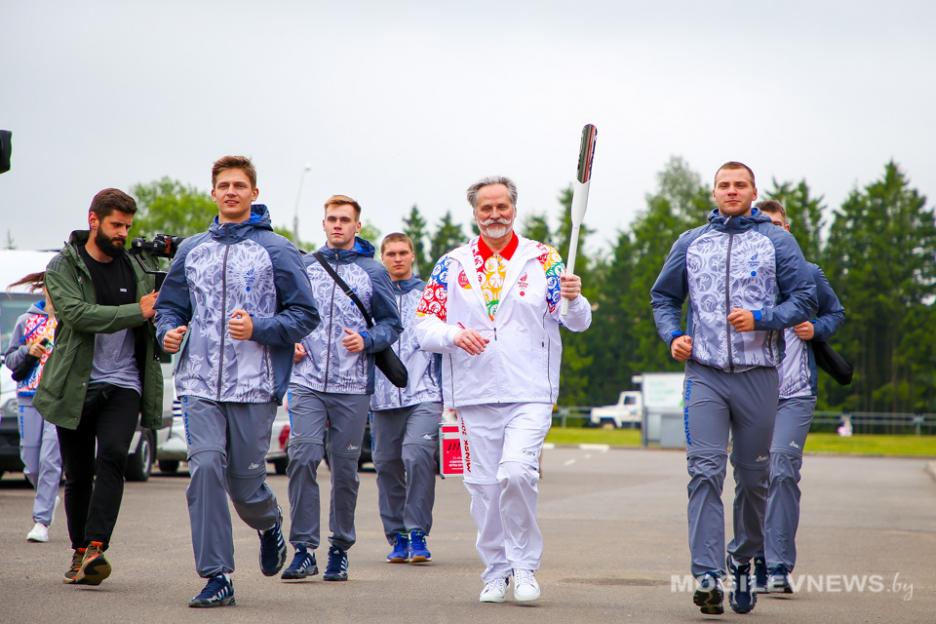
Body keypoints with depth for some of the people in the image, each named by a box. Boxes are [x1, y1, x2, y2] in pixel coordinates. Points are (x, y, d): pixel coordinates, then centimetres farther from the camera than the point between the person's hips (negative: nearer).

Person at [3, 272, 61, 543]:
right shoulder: (27, 321, 11)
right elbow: (9, 359, 13)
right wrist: (27, 352, -6)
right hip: (29, 397, 3)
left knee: (50, 459, -13)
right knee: (31, 463, 4)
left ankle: (41, 521, -12)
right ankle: (48, 499, 35)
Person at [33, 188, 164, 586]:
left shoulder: (137, 269, 12)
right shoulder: (63, 267, 1)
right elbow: (78, 313, -17)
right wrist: (137, 312, -21)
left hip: (123, 385, 1)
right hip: (75, 385, -1)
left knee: (112, 456, -22)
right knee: (78, 475, 5)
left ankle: (96, 548, -29)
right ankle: (80, 551, 22)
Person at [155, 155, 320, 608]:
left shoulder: (276, 250, 2)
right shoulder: (192, 250, 14)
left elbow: (305, 315, 0)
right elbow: (169, 306, 21)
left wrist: (258, 328, -15)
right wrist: (169, 332, -2)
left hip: (255, 387, -3)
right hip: (200, 384, 3)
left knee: (245, 481, 2)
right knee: (205, 470, -12)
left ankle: (269, 524, 38)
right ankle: (216, 576, -7)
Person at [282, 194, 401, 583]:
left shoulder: (373, 272, 7)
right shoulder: (303, 266, 11)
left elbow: (391, 324, 8)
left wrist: (366, 340, -10)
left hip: (353, 387, 0)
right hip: (307, 381, 0)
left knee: (345, 469, 4)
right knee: (302, 458, -14)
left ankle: (340, 549, 16)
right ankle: (304, 549, -11)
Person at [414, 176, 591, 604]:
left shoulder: (542, 260, 5)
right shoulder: (452, 265, 9)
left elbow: (576, 323, 0)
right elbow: (423, 325, 5)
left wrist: (573, 299, -22)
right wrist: (454, 334, -15)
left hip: (530, 394, -2)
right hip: (474, 395, 2)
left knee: (516, 470, -21)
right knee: (484, 486, 4)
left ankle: (524, 565, -4)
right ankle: (496, 572, 20)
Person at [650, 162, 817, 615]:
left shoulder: (777, 242, 7)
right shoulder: (690, 243, 13)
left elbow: (804, 297, 2)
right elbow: (663, 296, 22)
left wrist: (761, 319, -14)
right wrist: (672, 336, 3)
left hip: (758, 374, 0)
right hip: (704, 373, 0)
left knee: (753, 476, 8)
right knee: (705, 471, -14)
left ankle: (743, 560, 29)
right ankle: (708, 576, -19)